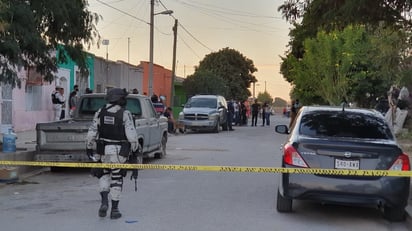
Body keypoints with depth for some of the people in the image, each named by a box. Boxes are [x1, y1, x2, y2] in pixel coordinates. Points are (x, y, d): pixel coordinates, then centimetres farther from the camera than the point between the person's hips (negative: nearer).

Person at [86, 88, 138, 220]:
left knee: (104, 175, 21)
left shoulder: (100, 113, 0)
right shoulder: (125, 114, -9)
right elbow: (131, 135, -15)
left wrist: (89, 148, 10)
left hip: (103, 151, 2)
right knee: (116, 179, 9)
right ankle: (114, 210, 12)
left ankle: (104, 201, 1)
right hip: (119, 152, -2)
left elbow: (92, 132, 0)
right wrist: (135, 149, -2)